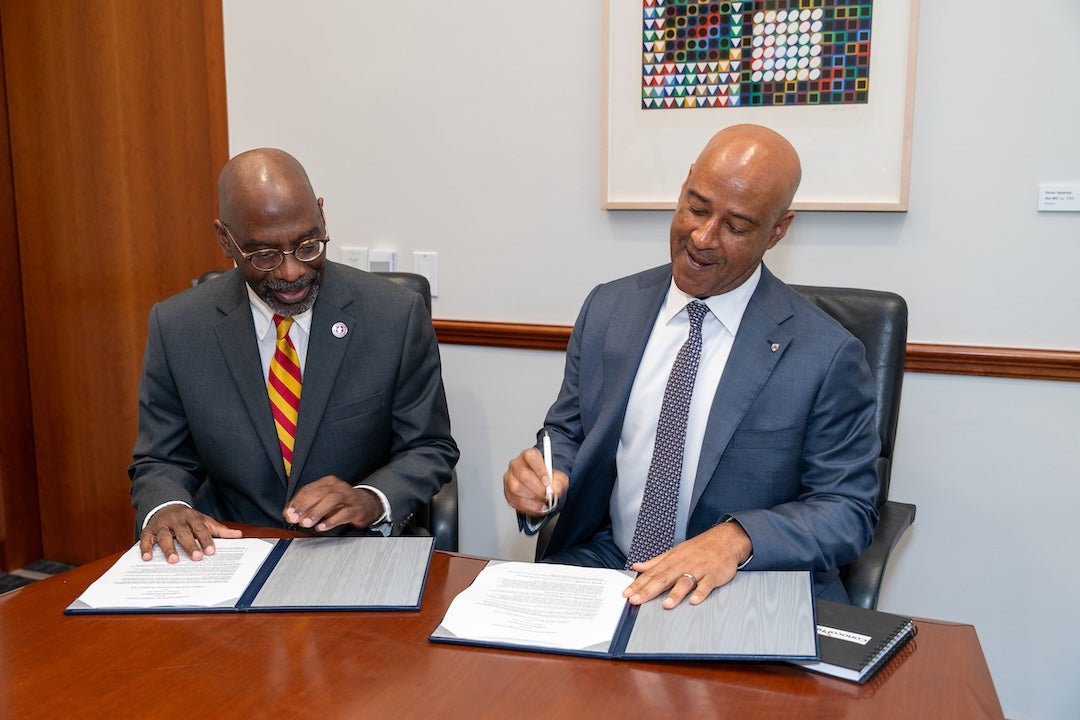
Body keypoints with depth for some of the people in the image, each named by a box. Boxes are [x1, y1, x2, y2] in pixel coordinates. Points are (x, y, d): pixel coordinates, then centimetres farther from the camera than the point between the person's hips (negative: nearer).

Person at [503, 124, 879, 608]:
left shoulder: (825, 355, -8)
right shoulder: (607, 309, 5)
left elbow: (848, 509, -5)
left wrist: (737, 539, -22)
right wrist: (540, 480, -10)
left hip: (744, 589, -2)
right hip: (599, 565, 3)